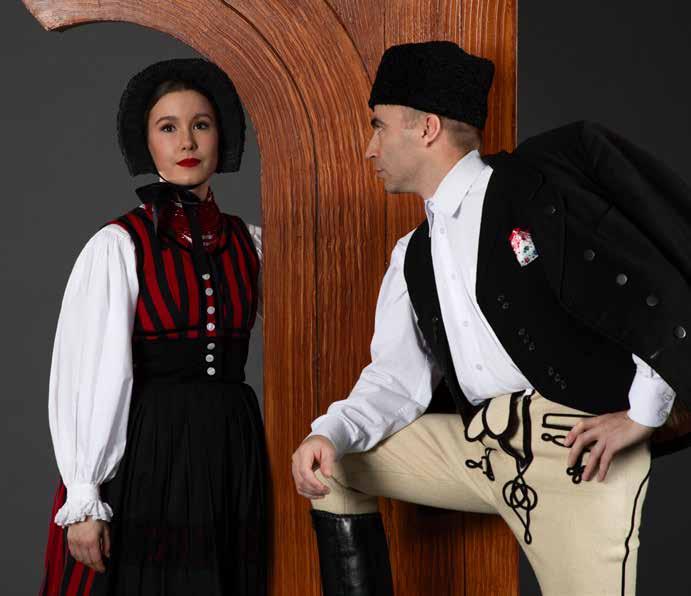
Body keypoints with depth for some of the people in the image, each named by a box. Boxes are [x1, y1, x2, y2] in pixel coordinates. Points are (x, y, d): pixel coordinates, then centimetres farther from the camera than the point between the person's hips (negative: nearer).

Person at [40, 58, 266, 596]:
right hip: (142, 450, -4)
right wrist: (84, 501, -12)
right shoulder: (118, 246, -7)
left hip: (232, 451, 4)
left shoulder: (249, 244, 7)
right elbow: (88, 375, -9)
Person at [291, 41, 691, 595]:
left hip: (576, 443, -7)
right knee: (330, 462, 9)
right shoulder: (413, 258, 15)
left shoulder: (534, 191, -10)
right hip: (475, 443, 8)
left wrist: (642, 417, -10)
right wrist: (329, 435, -7)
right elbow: (399, 379, 12)